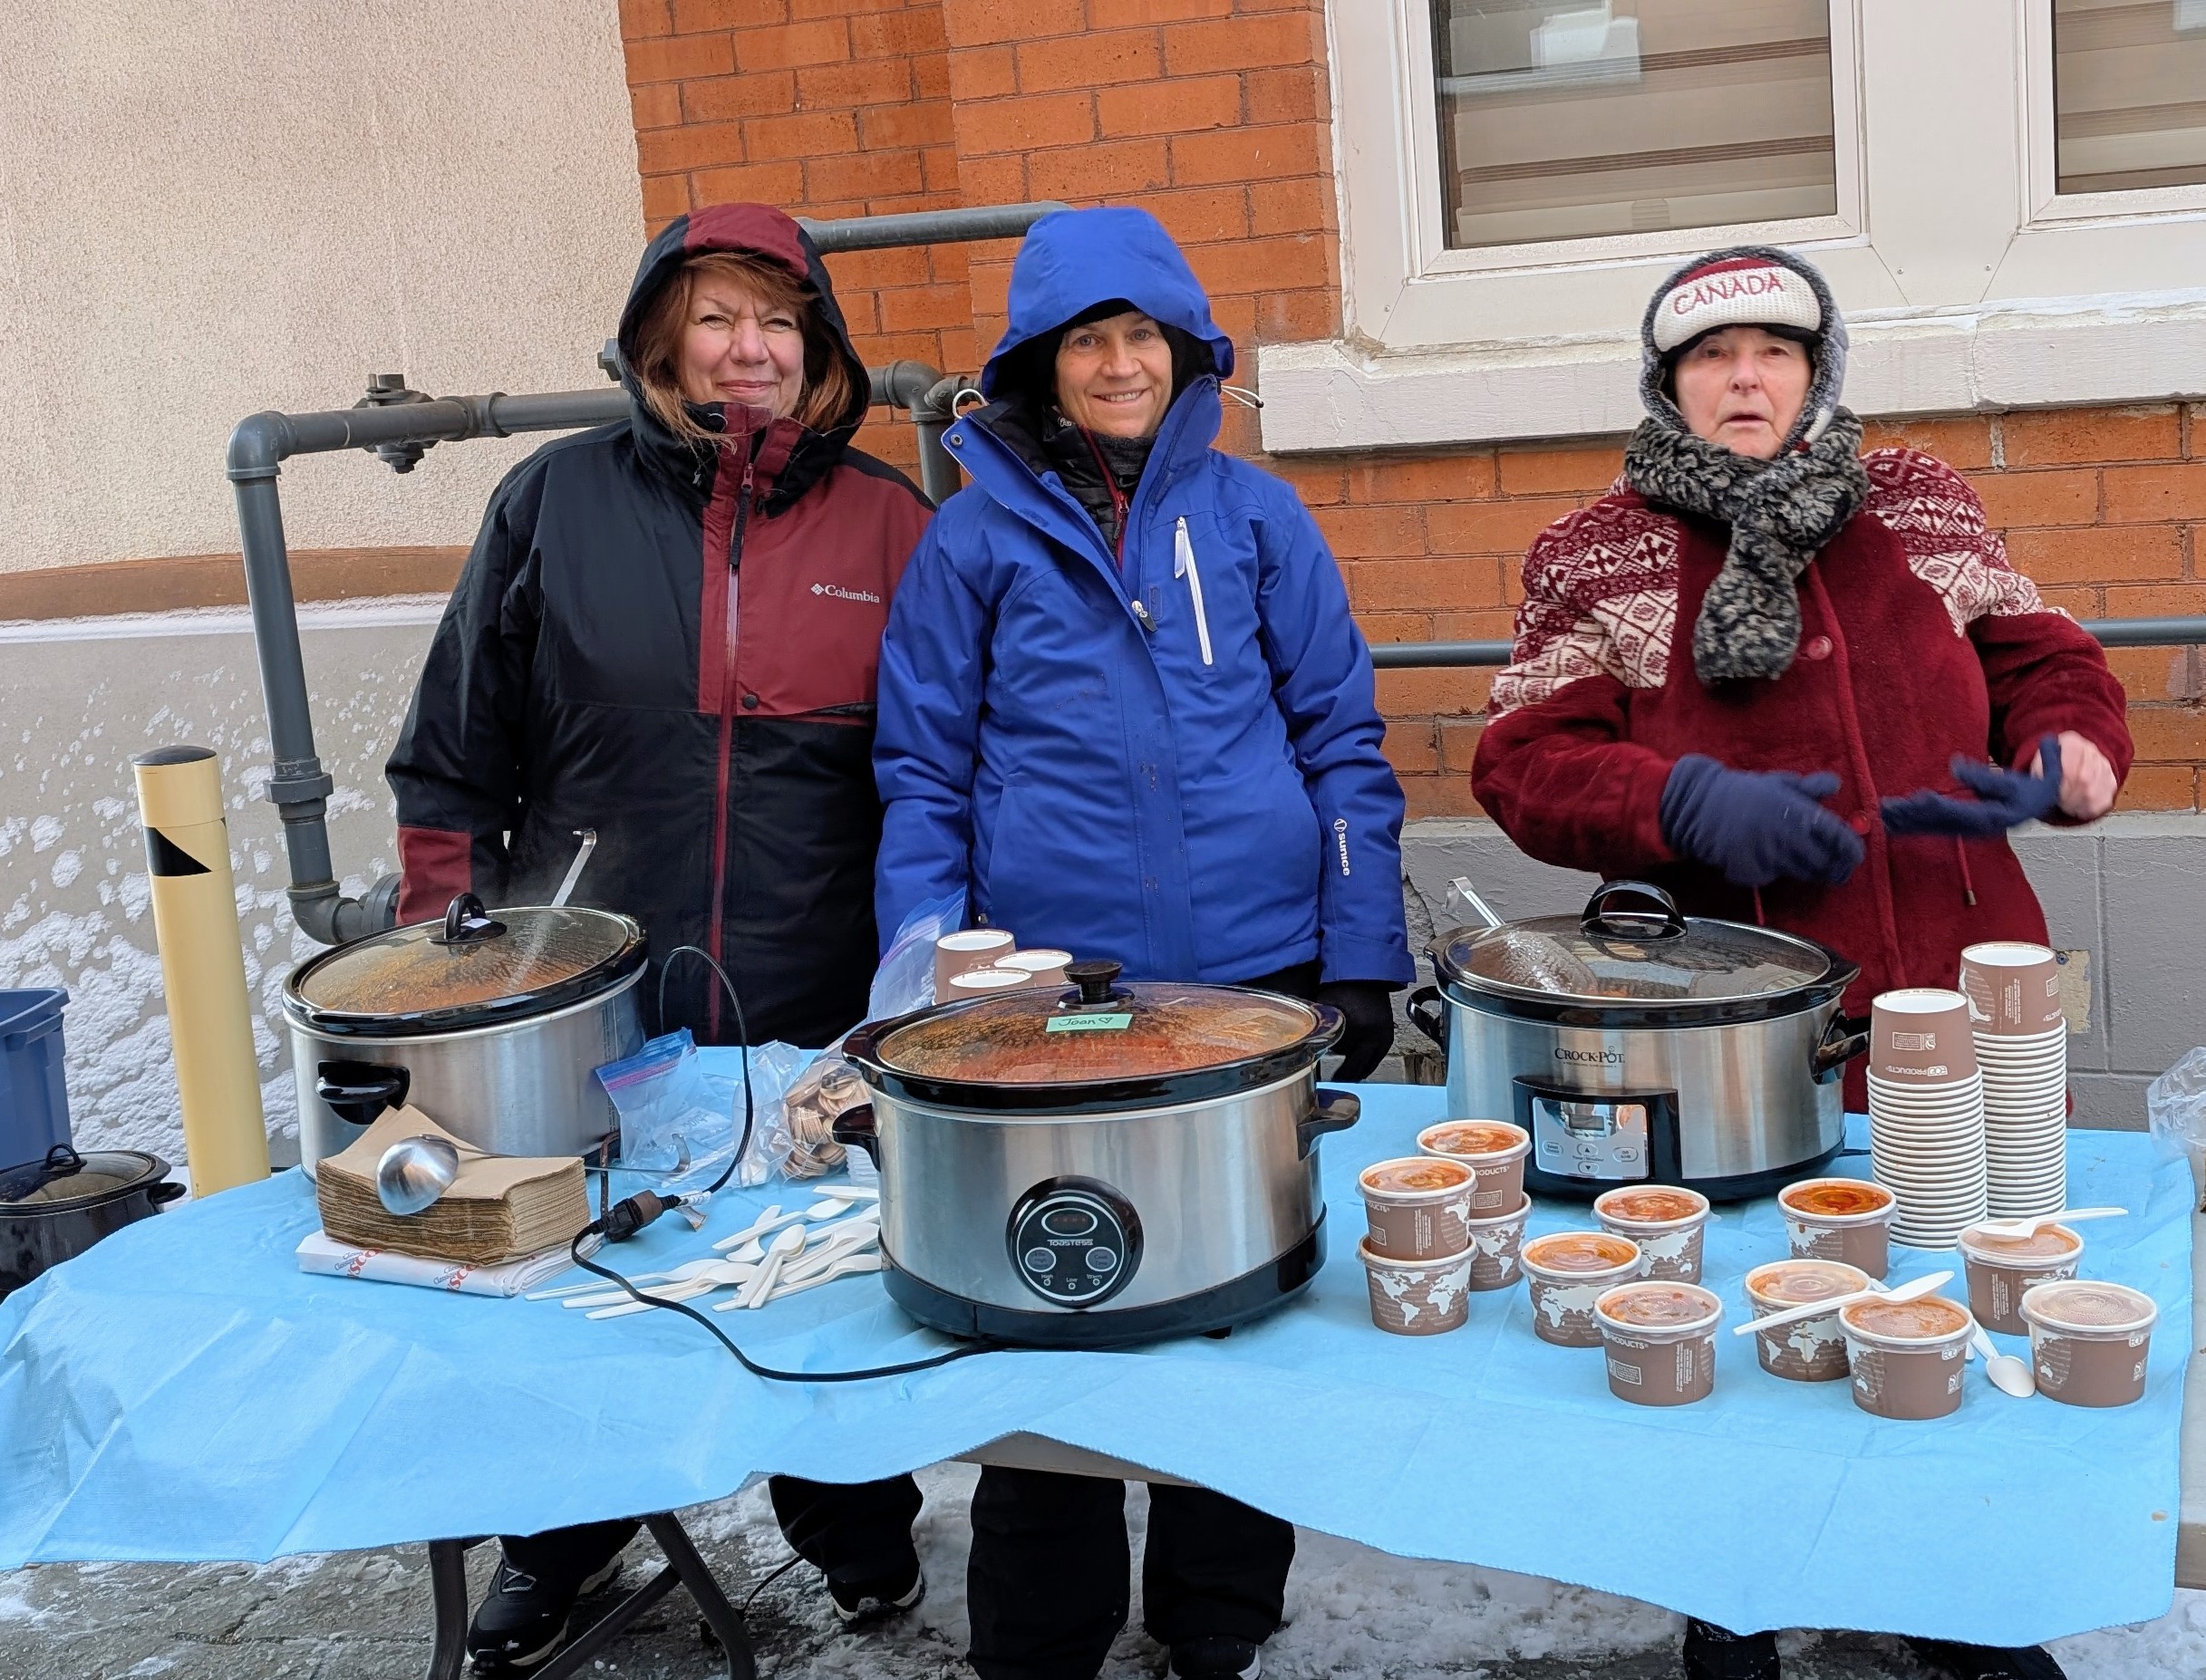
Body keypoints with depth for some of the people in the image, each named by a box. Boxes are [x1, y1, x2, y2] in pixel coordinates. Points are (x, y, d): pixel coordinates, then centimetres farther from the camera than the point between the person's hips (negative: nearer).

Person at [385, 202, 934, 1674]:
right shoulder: (557, 501, 1)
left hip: (820, 1017, 0)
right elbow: (456, 762, 4)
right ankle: (565, 1535, 40)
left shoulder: (888, 525, 1)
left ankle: (851, 1518, 40)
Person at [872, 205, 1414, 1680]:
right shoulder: (977, 535, 3)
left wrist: (1363, 960, 0)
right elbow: (922, 777, 4)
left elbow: (1343, 741, 5)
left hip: (1260, 984, 1)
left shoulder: (1252, 513, 5)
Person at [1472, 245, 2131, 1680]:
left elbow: (2056, 676, 12)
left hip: (1966, 1016, 3)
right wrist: (1691, 802, -20)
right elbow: (1524, 762, -4)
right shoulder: (1601, 559, 2)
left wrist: (2051, 770, -10)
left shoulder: (1923, 511, 11)